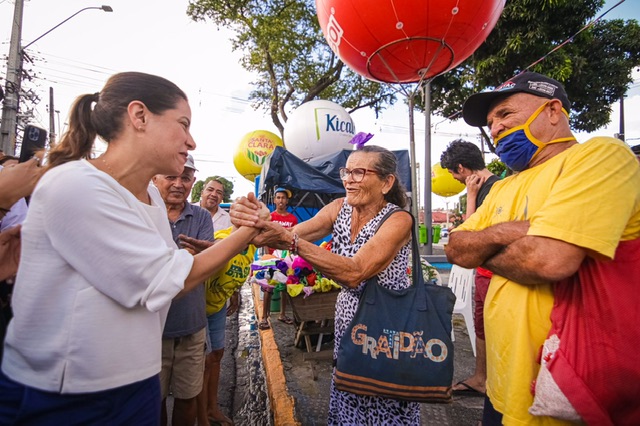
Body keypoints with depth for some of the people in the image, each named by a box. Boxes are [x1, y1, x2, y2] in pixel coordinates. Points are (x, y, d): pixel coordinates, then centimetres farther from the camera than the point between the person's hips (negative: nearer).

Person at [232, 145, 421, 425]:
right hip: (347, 321, 5)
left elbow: (353, 273, -32)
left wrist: (289, 239, -39)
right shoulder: (339, 208, -3)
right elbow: (294, 234, -17)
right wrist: (262, 223, -37)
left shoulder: (398, 220, -20)